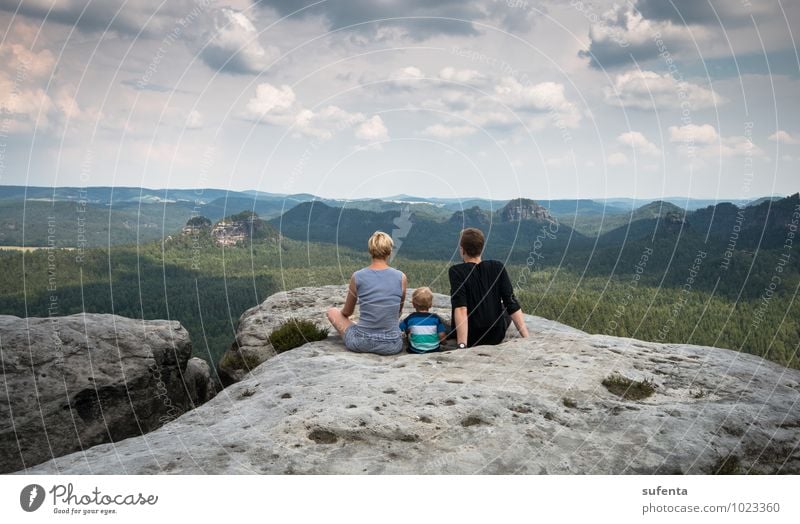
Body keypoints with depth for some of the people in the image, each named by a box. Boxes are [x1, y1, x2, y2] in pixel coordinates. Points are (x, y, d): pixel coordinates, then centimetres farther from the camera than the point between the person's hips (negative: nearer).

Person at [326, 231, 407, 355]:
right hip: (391, 346, 3)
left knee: (332, 312, 25)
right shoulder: (401, 277, -5)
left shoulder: (357, 277, -7)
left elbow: (347, 312, 8)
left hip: (362, 343, -3)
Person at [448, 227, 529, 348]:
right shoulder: (497, 267, -7)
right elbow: (512, 305, -13)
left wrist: (462, 345, -33)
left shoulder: (456, 271, -16)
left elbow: (460, 309, -27)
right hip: (496, 338, 1)